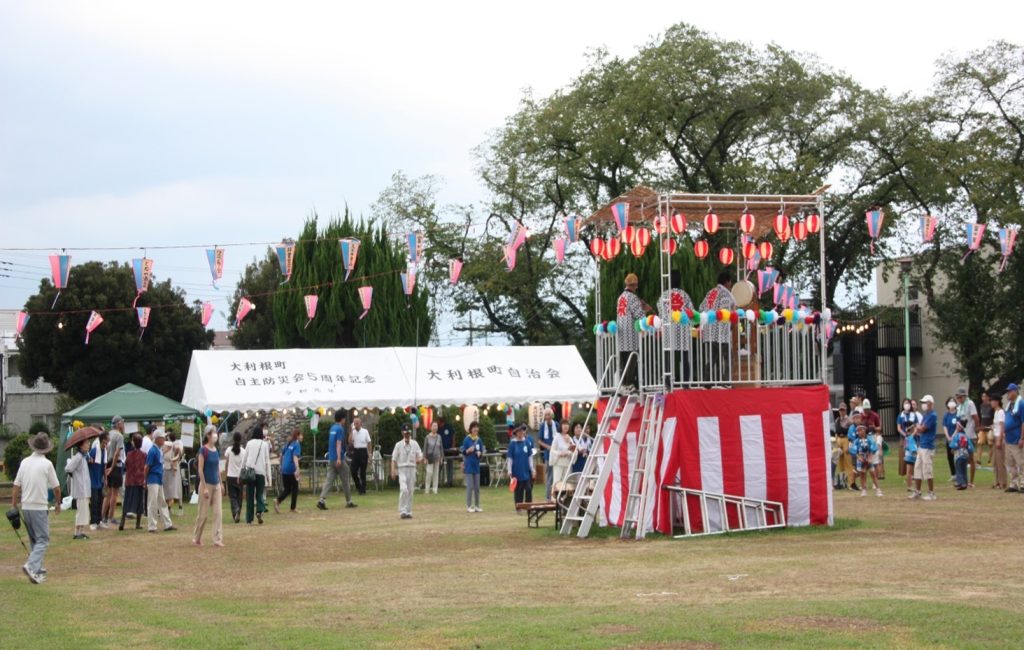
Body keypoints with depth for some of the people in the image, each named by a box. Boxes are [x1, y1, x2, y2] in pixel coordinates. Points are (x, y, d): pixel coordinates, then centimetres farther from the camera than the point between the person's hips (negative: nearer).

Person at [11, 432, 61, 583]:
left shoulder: (24, 462, 4)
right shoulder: (47, 464, -9)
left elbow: (16, 487, 6)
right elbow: (56, 487, -3)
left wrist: (14, 506, 13)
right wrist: (58, 503, 13)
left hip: (25, 507, 5)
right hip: (40, 507, -5)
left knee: (34, 539, 19)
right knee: (43, 540, -3)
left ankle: (38, 570, 24)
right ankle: (31, 566, -23)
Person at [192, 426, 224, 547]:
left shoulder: (216, 451, 7)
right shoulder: (203, 450, -12)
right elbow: (200, 470, -14)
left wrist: (220, 485, 15)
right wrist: (204, 487, -16)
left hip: (216, 485, 6)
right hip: (207, 485, -6)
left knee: (218, 513, 0)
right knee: (203, 514, 2)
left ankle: (218, 539, 0)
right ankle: (196, 538, 18)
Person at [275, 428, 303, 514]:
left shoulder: (288, 444, 14)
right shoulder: (297, 445, -8)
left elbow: (281, 454, 21)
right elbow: (295, 457, -22)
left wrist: (282, 465, 36)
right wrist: (297, 469, -33)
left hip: (284, 470, 6)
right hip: (291, 470, -6)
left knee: (287, 489, 12)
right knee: (295, 489, 8)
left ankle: (277, 500, -13)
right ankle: (292, 508, 10)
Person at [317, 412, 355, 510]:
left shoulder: (332, 428, 15)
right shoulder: (340, 429, -11)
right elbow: (338, 444, -20)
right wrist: (339, 458, -26)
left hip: (330, 459, 7)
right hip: (339, 459, -7)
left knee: (329, 480, -1)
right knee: (346, 481, 6)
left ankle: (322, 500, -16)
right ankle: (348, 502, 14)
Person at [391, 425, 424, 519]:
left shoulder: (415, 444, 7)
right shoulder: (398, 445, 1)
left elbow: (420, 456, 6)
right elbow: (394, 459, 0)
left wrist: (419, 460, -18)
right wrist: (393, 471, -12)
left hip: (412, 469, 3)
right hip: (402, 469, -3)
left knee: (410, 491, 5)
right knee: (404, 489, -19)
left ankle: (409, 512, 13)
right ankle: (402, 511, -14)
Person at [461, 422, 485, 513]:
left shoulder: (479, 440, 7)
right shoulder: (467, 439, -5)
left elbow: (481, 451, 11)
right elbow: (463, 452, -3)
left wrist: (479, 453, -11)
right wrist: (468, 450, -23)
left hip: (476, 465, 4)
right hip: (469, 465, -4)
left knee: (477, 487, 7)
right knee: (470, 486, -6)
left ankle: (477, 506, 14)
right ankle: (469, 506, 1)